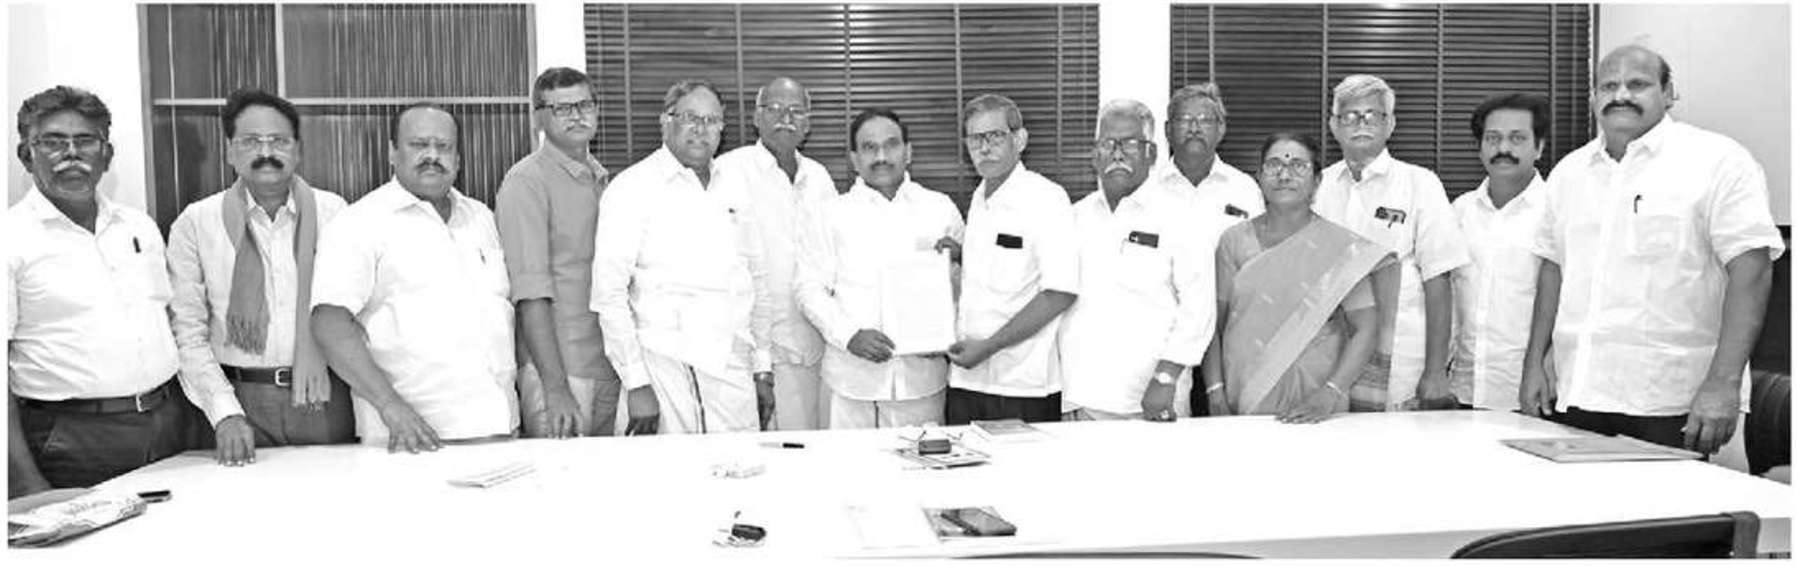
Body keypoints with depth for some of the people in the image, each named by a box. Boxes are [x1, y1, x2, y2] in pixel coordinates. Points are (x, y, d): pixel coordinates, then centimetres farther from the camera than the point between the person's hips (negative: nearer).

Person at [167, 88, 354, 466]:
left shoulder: (332, 211, 4)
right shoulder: (195, 223, 3)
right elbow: (188, 335, 0)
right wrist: (226, 413, -9)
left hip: (325, 396, 1)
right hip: (241, 398, 0)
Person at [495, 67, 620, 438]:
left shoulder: (601, 179, 14)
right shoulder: (526, 182, -8)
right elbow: (531, 292, -16)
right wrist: (555, 387, -21)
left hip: (611, 370, 7)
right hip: (557, 369, -6)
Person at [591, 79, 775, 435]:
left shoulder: (734, 194, 15)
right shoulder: (632, 189, -3)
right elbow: (608, 292, -9)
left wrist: (763, 370, 15)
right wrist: (636, 383, -13)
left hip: (734, 373, 5)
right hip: (667, 375, -5)